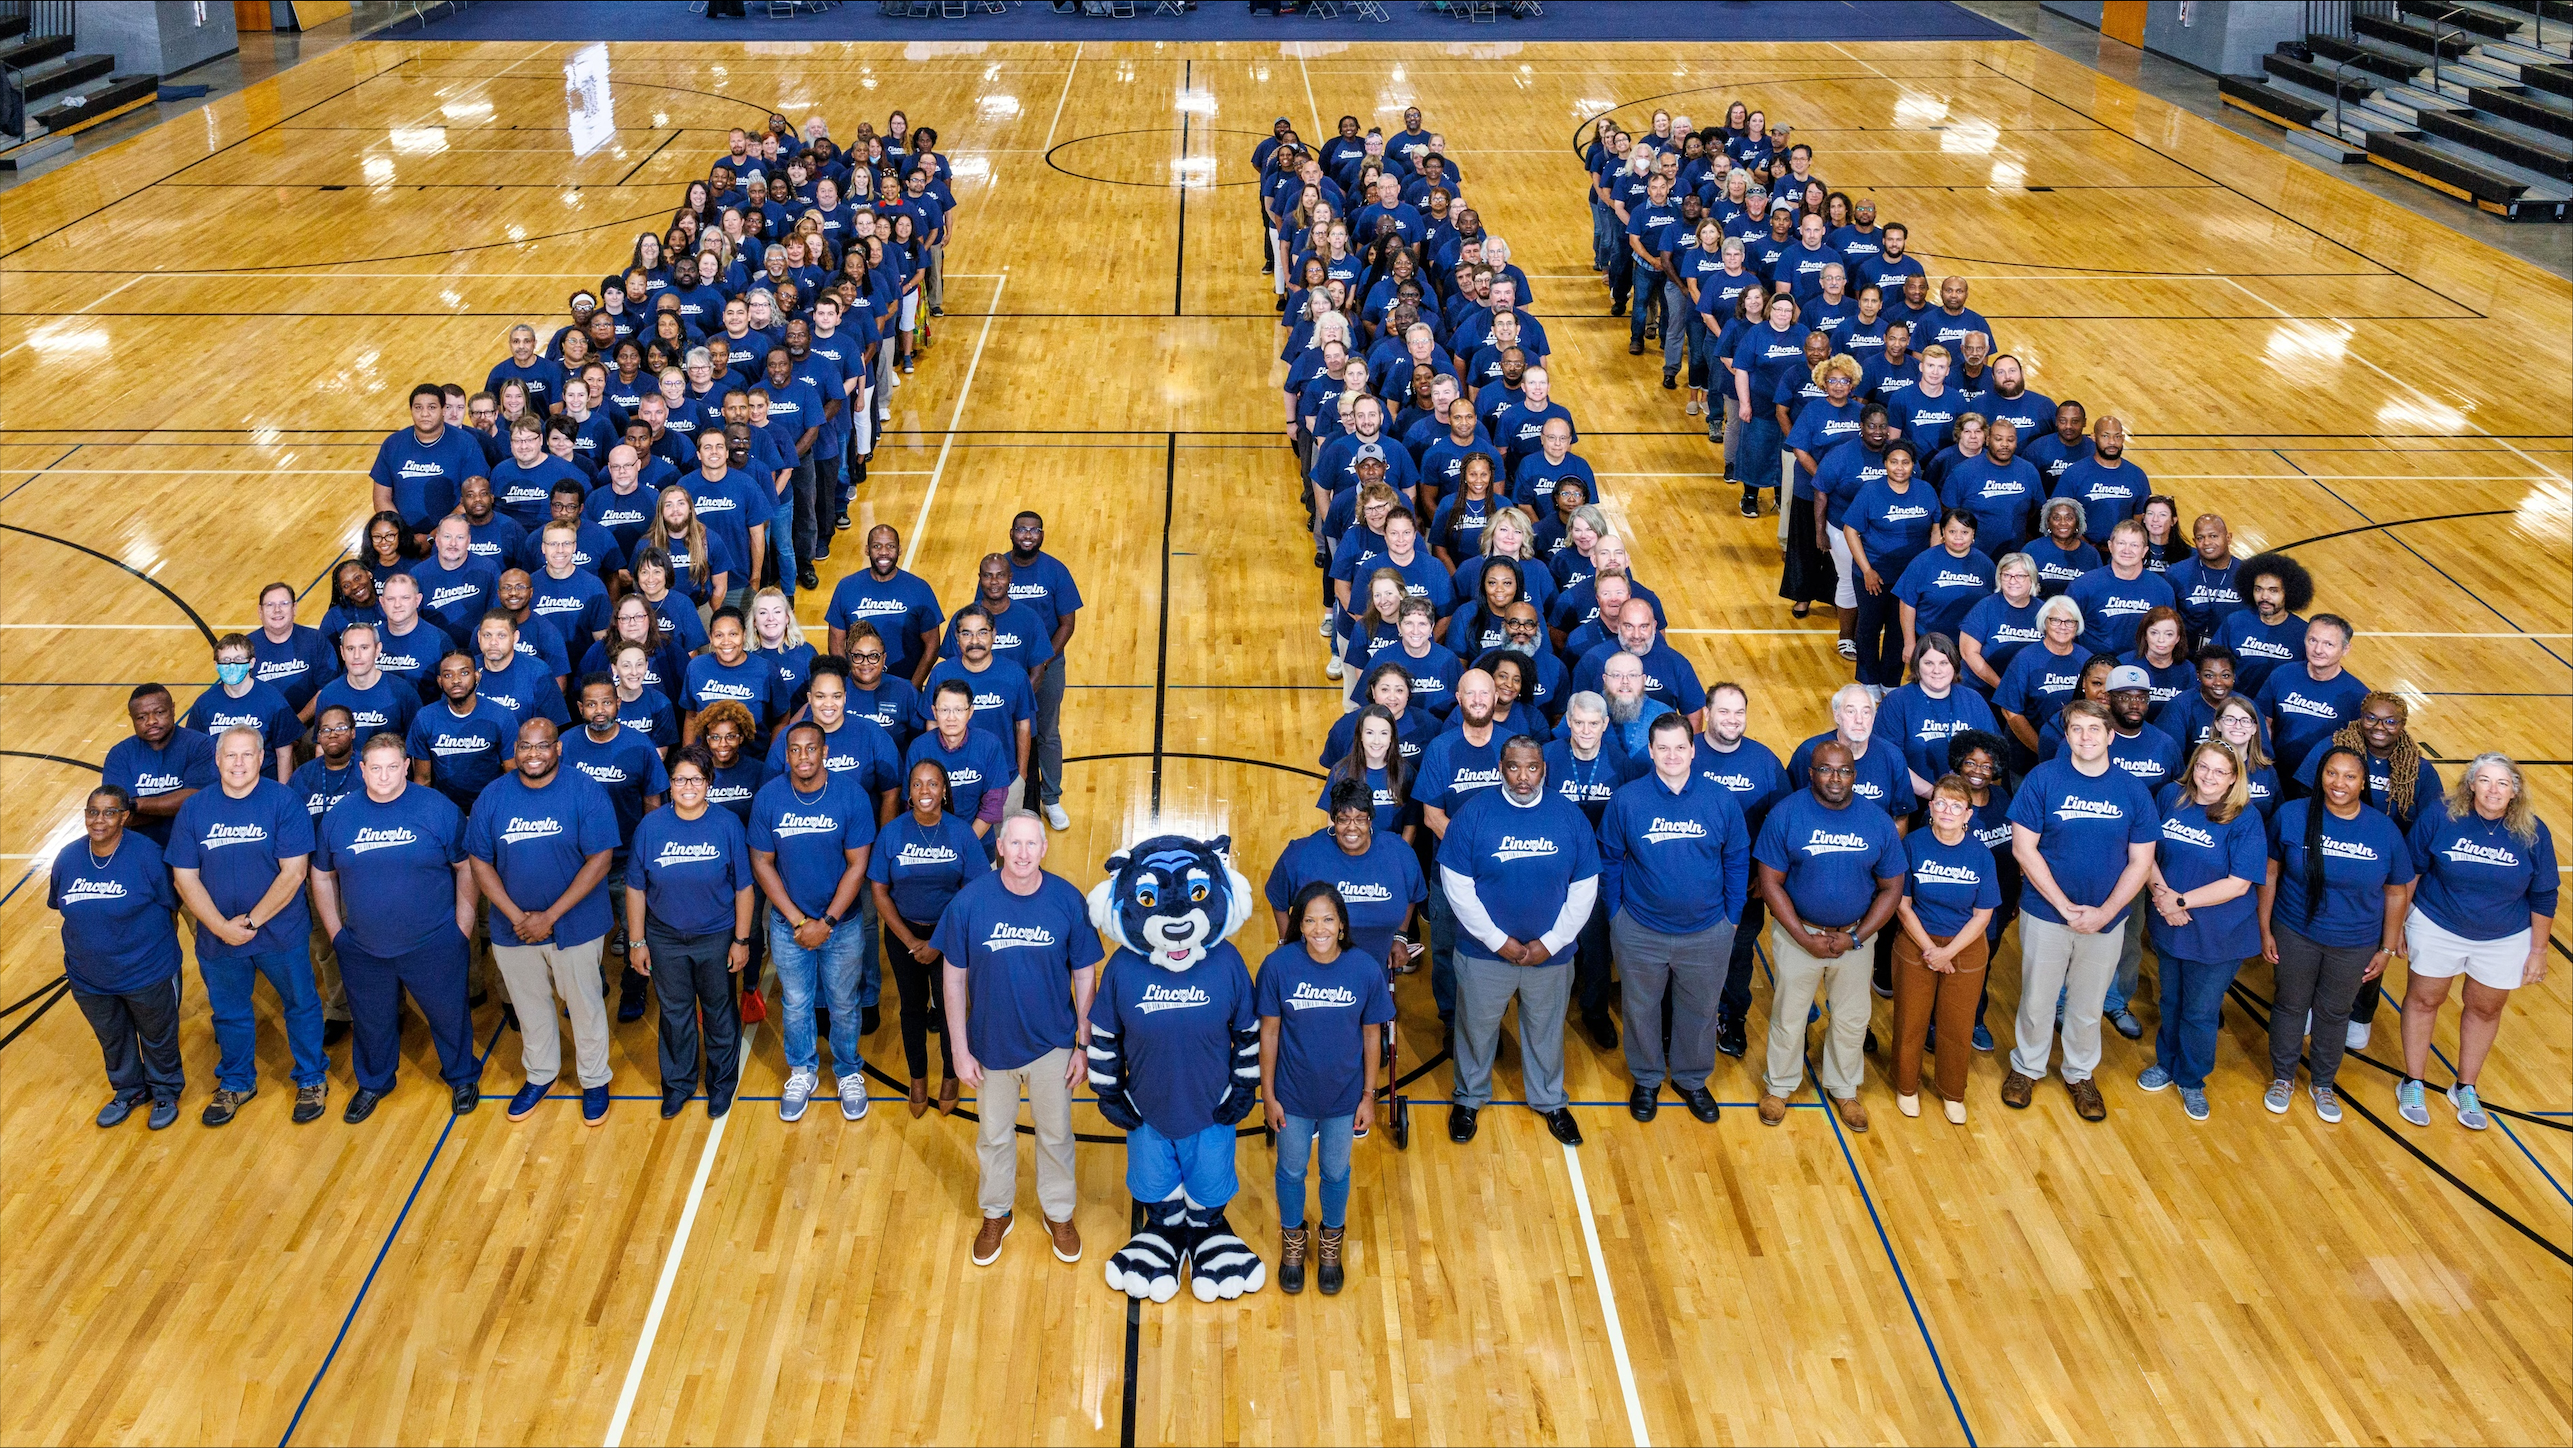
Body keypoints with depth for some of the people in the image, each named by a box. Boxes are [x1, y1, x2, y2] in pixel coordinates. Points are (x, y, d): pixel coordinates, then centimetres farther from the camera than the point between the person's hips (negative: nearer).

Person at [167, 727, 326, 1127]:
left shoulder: (284, 802, -14)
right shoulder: (194, 808, -5)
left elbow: (293, 872, -17)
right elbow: (184, 877, -5)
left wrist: (252, 921, -18)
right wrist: (222, 927, -15)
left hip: (282, 934, -3)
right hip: (218, 937, 3)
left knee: (300, 1005, 14)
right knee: (229, 1012, 21)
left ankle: (311, 1080, 34)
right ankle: (236, 1083, 43)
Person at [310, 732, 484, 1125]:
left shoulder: (438, 809, -10)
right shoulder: (339, 815, -1)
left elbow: (467, 868, -5)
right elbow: (322, 876, 10)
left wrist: (462, 928, -6)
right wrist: (335, 931, 6)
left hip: (433, 945, -2)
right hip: (362, 951, 3)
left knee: (449, 1014, 11)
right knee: (373, 1022, 18)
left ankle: (462, 1077, 36)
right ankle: (373, 1083, 42)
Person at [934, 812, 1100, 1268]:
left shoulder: (1067, 900, -15)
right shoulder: (969, 901, -17)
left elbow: (1085, 974, -5)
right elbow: (954, 977, -7)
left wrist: (1084, 1044, -2)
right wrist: (959, 1050, -6)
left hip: (1052, 1044, 0)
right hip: (991, 1043, 0)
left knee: (1056, 1133, 18)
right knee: (994, 1135, 20)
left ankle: (1059, 1213, 42)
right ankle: (996, 1213, 43)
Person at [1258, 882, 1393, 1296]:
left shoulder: (1366, 969, -20)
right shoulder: (1278, 965, -21)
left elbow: (1372, 1034, -7)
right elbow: (1269, 1032, -10)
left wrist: (1369, 1095, -1)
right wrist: (1268, 1095, -5)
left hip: (1344, 1095, 0)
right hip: (1293, 1094, 0)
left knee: (1336, 1172, 22)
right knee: (1291, 1170, 22)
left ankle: (1331, 1242, 50)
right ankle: (1292, 1240, 49)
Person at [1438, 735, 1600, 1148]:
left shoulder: (1570, 817, -7)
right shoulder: (1475, 813, -12)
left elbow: (1584, 887, -2)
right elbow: (1456, 884, -12)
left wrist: (1551, 943, -9)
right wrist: (1499, 941, -14)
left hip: (1551, 954, 1)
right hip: (1485, 951, -1)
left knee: (1546, 1030, 19)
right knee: (1477, 1027, 16)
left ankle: (1549, 1100, 42)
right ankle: (1470, 1097, 40)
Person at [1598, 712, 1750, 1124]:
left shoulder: (1721, 800, -9)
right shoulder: (1626, 800, -12)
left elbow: (1737, 860, 2)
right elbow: (1609, 860, 0)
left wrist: (1731, 916, 3)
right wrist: (1616, 914, 0)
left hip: (1707, 933, 1)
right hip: (1640, 932, -1)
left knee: (1700, 1011, 18)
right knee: (1641, 1010, 17)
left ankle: (1692, 1080, 41)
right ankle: (1646, 1079, 40)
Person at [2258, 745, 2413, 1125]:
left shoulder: (2385, 831, -13)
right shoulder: (2291, 816, -15)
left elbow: (2397, 893, -2)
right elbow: (2269, 873, -5)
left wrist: (2387, 948, 2)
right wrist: (2265, 929, -2)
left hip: (2355, 944, 1)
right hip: (2296, 935, -1)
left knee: (2334, 1013, 17)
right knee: (2290, 1005, 15)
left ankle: (2323, 1083, 40)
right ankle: (2282, 1077, 38)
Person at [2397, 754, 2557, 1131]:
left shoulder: (2533, 834, -16)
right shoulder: (2439, 815, -19)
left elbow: (2543, 897, -4)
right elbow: (2411, 870, -7)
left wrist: (2538, 951, 1)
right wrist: (2399, 926, -2)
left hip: (2504, 941, 1)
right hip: (2437, 930, -1)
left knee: (2485, 1008, 16)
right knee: (2424, 1000, 11)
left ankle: (2466, 1088, 37)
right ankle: (2412, 1084, 30)